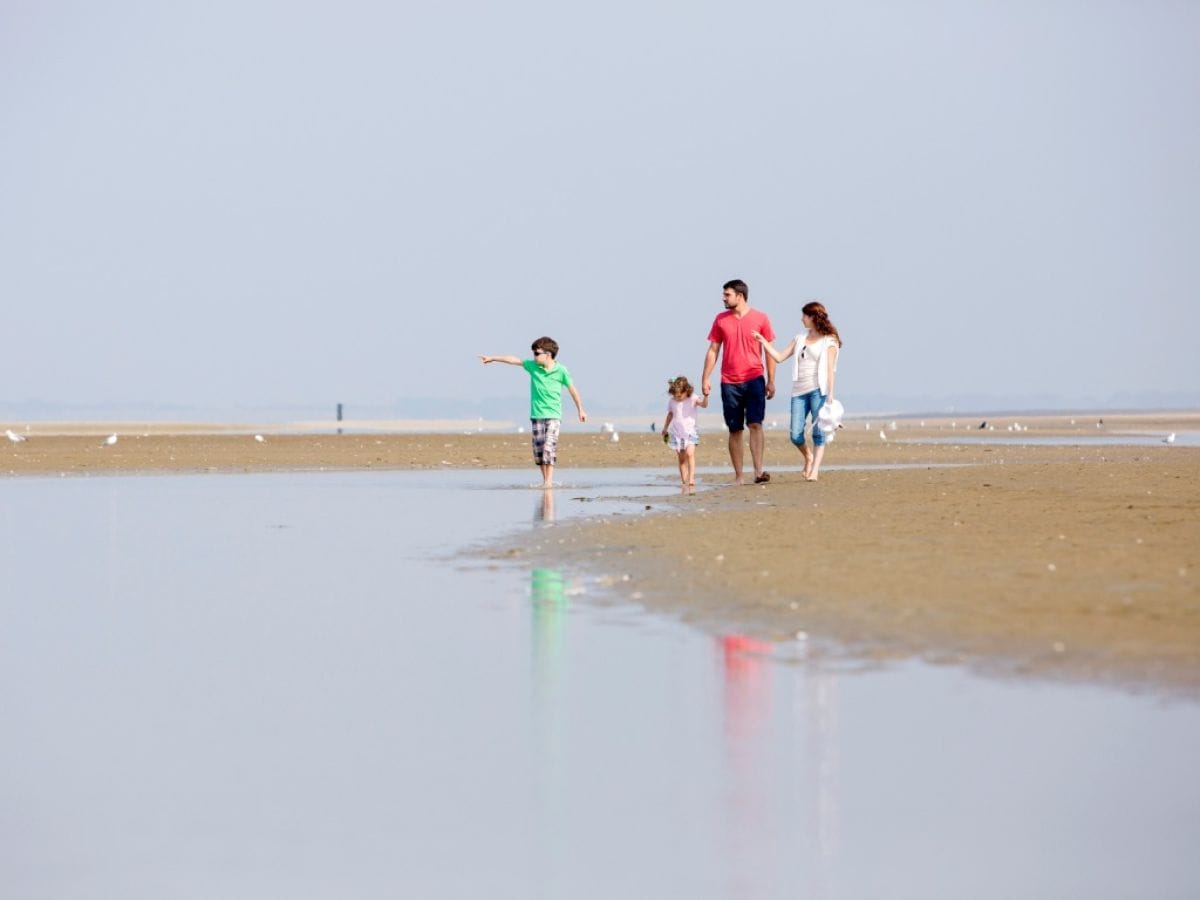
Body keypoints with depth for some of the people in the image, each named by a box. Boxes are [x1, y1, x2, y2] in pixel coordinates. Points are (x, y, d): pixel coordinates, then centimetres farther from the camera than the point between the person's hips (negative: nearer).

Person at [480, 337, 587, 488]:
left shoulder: (561, 371, -7)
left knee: (549, 447, -14)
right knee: (538, 449, 2)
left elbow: (572, 389, 3)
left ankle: (549, 480, -14)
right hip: (536, 414, 4)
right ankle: (544, 479, 12)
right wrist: (493, 358, 16)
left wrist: (581, 410, 10)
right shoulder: (533, 366, 2)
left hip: (553, 415, -4)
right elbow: (514, 360, 11)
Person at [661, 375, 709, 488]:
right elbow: (670, 415, 20)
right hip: (677, 433, 3)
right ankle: (684, 481, 7)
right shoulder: (672, 402, 5)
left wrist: (706, 396, -38)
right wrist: (665, 429, 27)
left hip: (690, 431, -3)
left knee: (690, 454, -20)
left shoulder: (692, 399, -5)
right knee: (682, 458, 4)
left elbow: (704, 404, -19)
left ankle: (691, 478, -24)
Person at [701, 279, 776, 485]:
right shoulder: (721, 319, 7)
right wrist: (705, 379, 5)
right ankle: (738, 476, 7)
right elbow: (713, 350, 11)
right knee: (735, 430, 3)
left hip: (754, 380, -2)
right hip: (729, 382, 2)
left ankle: (758, 471, -20)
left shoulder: (760, 319, 1)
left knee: (755, 424, -14)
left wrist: (771, 380, -1)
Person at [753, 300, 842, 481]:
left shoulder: (829, 341, 2)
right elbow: (779, 357, 16)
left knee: (818, 432, -7)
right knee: (796, 435, -1)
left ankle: (814, 470, -5)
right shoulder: (799, 339, 17)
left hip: (818, 390, -5)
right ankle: (808, 457, 26)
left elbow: (830, 369, -4)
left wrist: (830, 394, -10)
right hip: (799, 391, 5)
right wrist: (763, 341, 11)